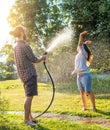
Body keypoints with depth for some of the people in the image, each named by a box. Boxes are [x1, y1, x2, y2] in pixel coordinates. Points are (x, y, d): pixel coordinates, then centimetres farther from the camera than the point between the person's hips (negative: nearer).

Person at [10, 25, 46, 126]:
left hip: (24, 74, 10)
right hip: (29, 73, -10)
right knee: (29, 96, -9)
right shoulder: (25, 46, -15)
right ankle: (26, 118, -7)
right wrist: (42, 58, 5)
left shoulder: (16, 46, 14)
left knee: (29, 96, 15)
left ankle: (30, 116, 22)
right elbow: (34, 60, -13)